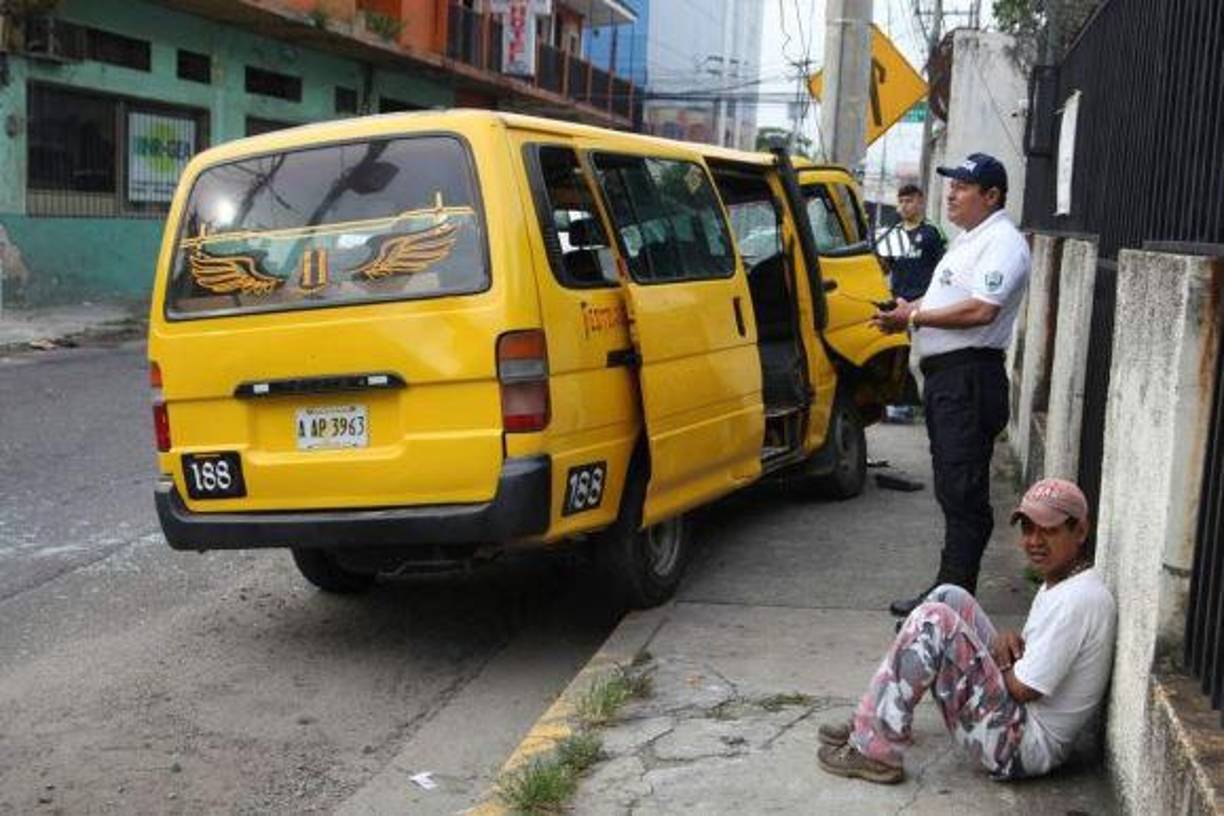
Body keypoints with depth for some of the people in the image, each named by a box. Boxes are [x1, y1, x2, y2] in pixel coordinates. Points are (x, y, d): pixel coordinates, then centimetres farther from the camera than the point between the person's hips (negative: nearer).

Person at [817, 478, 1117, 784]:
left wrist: (1002, 651, -2)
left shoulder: (1077, 600, -22)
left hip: (1022, 747, -11)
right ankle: (872, 721, 9)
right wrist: (1008, 641, -4)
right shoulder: (1058, 583, 9)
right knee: (949, 598, 9)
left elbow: (1024, 687, -23)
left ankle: (874, 751, -12)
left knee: (933, 621, -19)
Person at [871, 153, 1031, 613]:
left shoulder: (1002, 243, -11)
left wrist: (914, 317, -14)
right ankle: (950, 588, 23)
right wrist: (911, 309, 9)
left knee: (963, 492, -10)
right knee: (951, 489, 14)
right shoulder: (966, 240, 22)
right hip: (944, 374, 11)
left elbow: (981, 310, -23)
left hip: (970, 377, -11)